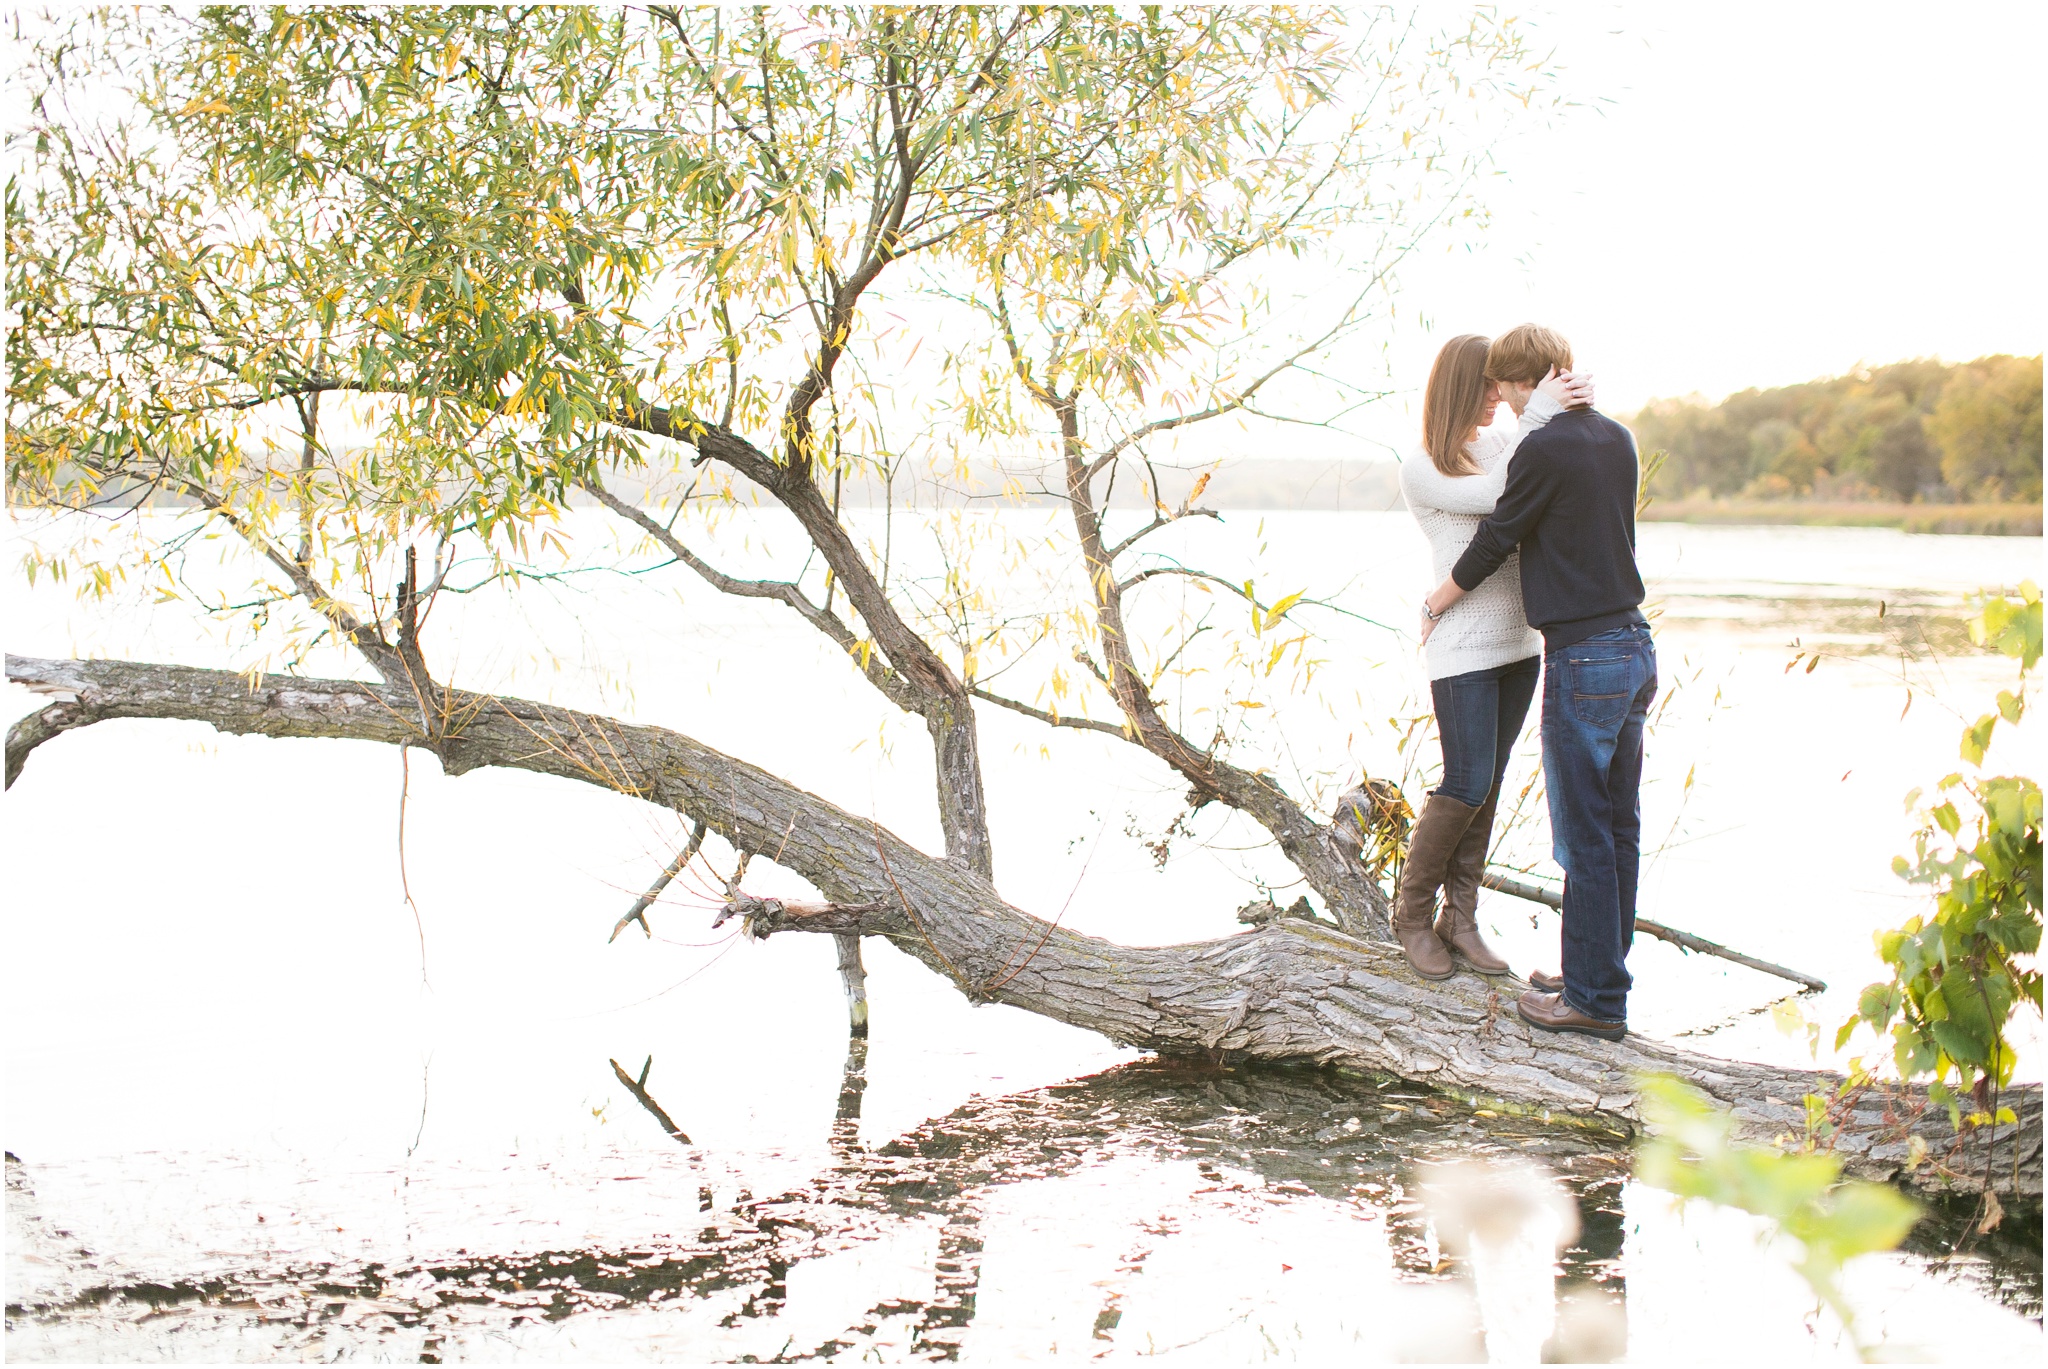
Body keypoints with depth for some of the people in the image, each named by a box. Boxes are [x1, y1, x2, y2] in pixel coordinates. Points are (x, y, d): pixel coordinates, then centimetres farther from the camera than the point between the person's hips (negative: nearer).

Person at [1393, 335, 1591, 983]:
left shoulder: (1507, 440, 8)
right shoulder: (1420, 469, -9)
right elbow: (1495, 498, -22)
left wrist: (1568, 401, -17)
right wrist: (1536, 415, -24)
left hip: (1518, 640, 6)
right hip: (1463, 647, -6)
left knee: (1488, 787, 8)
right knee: (1466, 785, -6)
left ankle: (1460, 918, 16)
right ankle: (1412, 912, 11)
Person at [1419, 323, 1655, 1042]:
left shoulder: (1543, 451, -14)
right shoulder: (1617, 440, 10)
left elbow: (1494, 543, -4)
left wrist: (1435, 601, 13)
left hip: (1582, 661, -8)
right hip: (1635, 648, 8)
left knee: (1585, 837, -3)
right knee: (1619, 829, 13)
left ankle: (1595, 999, 2)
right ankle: (1600, 974, 22)